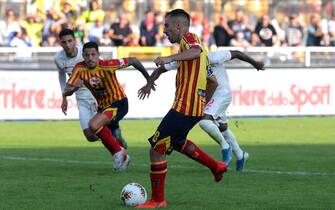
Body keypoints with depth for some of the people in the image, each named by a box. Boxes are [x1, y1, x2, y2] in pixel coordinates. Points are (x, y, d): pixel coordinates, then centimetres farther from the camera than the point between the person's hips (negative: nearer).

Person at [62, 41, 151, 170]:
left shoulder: (107, 65, -25)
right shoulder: (79, 69, -13)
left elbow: (133, 61, -14)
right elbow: (66, 92, -14)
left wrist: (149, 78, -4)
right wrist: (74, 87, -38)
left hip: (119, 103, -7)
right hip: (102, 106, 7)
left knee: (94, 125, -27)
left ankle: (118, 152, -10)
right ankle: (122, 158, 46)